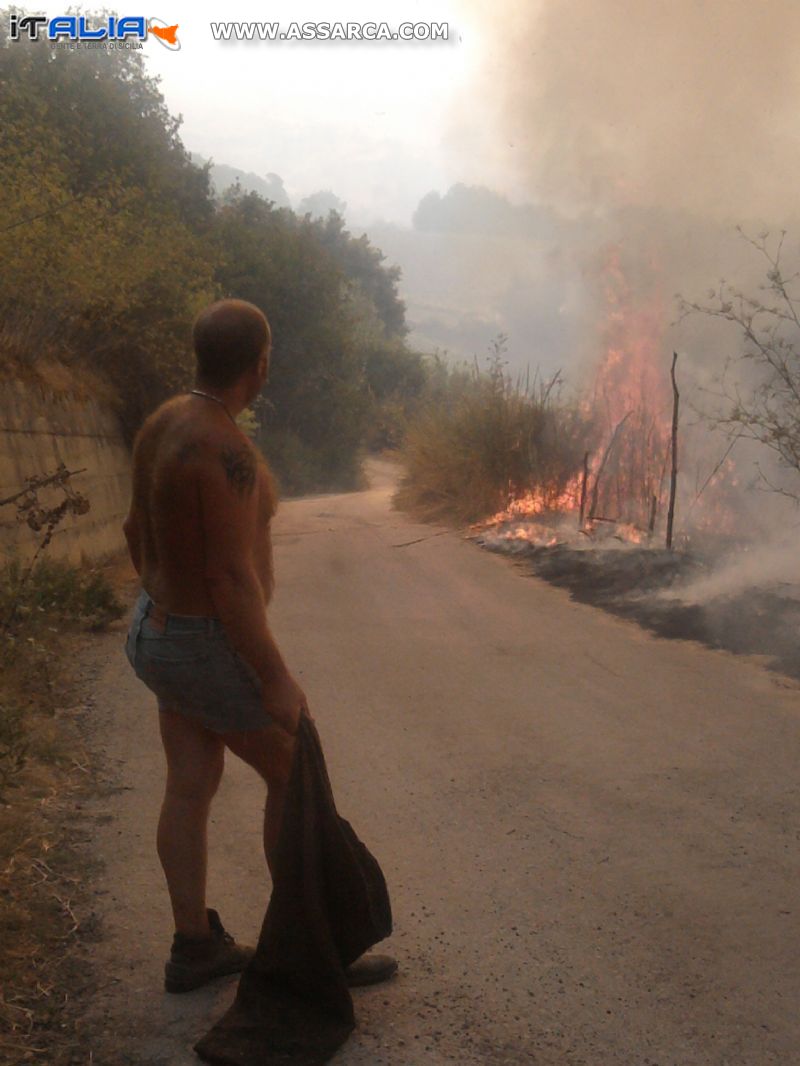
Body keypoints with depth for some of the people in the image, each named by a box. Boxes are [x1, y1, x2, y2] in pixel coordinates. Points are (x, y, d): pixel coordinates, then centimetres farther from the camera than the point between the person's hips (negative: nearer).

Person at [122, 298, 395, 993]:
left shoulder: (165, 423, 1)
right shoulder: (229, 453, -29)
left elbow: (138, 530, 11)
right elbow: (232, 578, -29)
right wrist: (277, 681, -22)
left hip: (162, 628, 9)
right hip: (211, 651, -9)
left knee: (192, 787, 15)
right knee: (297, 778, 5)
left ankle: (195, 949, 26)